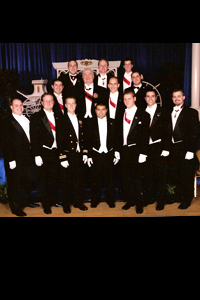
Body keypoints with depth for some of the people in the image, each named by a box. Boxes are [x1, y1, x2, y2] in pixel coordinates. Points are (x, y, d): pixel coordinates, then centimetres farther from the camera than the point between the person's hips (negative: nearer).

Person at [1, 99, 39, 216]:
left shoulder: (27, 120, 12)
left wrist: (33, 154, 8)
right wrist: (11, 160, -16)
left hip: (28, 157, 7)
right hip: (16, 159, -6)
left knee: (28, 180, 16)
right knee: (15, 183, 3)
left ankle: (27, 200, 33)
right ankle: (15, 207, 15)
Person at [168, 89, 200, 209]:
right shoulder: (170, 113, 13)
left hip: (185, 149, -5)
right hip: (173, 149, 5)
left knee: (187, 176, 2)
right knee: (174, 175, 12)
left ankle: (187, 200, 18)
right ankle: (179, 196, 31)